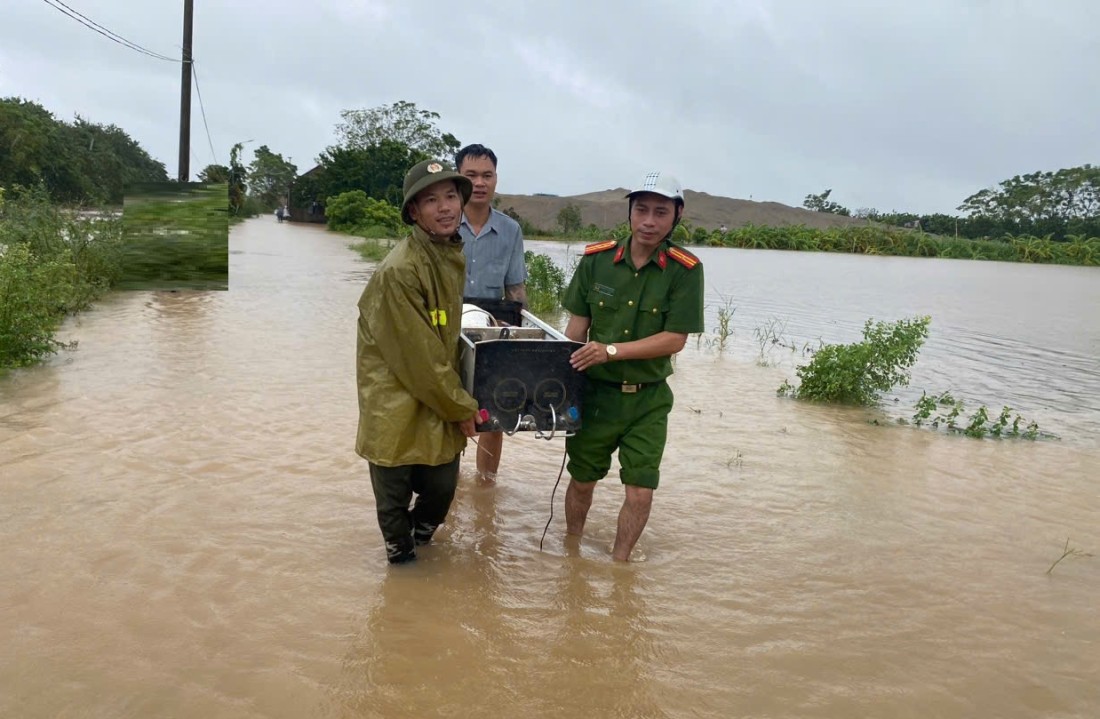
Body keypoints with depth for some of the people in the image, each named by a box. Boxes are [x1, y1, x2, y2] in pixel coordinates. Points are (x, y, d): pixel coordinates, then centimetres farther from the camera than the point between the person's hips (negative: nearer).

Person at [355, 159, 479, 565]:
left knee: (441, 489, 16)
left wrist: (456, 400, 11)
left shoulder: (452, 256, 4)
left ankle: (419, 536, 45)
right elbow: (417, 356, -20)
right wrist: (462, 408, -11)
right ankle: (401, 555, 35)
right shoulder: (399, 271, -23)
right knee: (394, 497, 9)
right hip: (396, 406, -7)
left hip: (438, 403, 7)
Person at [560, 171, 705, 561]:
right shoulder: (596, 259, -4)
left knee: (641, 490, -1)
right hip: (594, 391, 2)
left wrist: (610, 350, -22)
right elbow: (577, 325, 3)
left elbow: (674, 339, -14)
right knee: (582, 481, 13)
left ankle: (618, 564, 21)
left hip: (648, 398, -1)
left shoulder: (685, 270, -10)